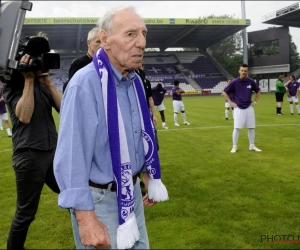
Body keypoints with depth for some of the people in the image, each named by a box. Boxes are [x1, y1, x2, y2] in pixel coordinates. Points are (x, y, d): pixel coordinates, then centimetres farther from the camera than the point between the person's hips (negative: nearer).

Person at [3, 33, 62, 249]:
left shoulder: (43, 83, 12)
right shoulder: (13, 85, -3)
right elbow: (24, 116, -19)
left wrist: (47, 81, -5)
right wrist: (29, 80, -15)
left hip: (54, 151, 6)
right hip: (29, 155, -6)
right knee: (26, 213, 4)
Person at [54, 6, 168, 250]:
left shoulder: (135, 81, 2)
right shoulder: (84, 84, -25)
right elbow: (71, 157, -26)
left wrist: (150, 177, 17)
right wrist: (85, 218, -26)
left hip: (132, 192, 8)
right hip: (99, 198, -8)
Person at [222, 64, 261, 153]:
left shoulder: (251, 81, 1)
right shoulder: (234, 82, -8)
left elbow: (258, 91, 18)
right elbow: (225, 92, 1)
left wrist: (255, 102, 9)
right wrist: (231, 102, -3)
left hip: (249, 108, 3)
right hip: (238, 108, -3)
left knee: (251, 127, 7)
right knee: (236, 128, -4)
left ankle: (252, 146, 19)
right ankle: (234, 146, 7)